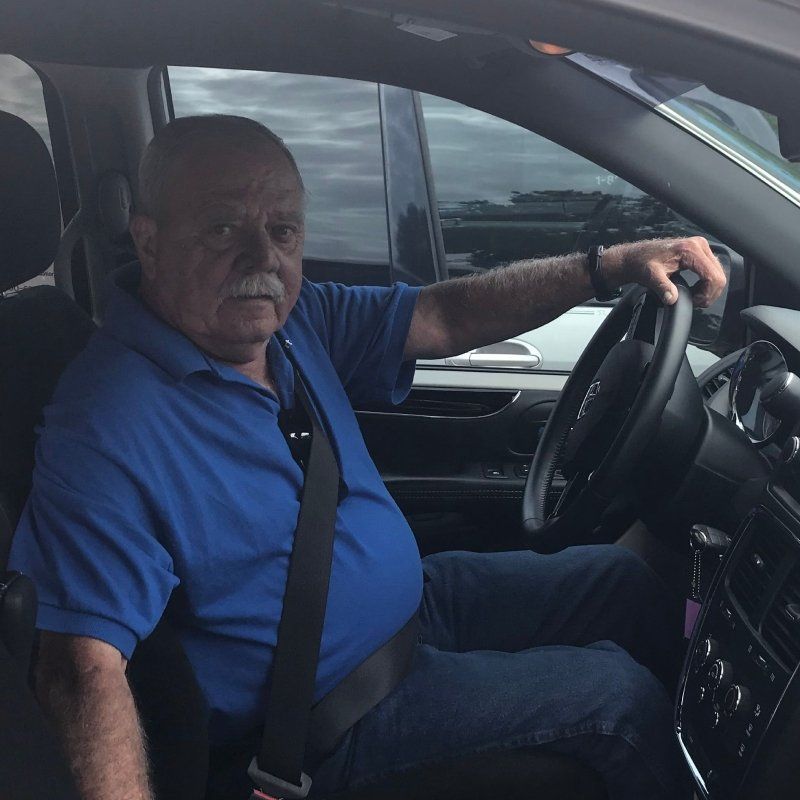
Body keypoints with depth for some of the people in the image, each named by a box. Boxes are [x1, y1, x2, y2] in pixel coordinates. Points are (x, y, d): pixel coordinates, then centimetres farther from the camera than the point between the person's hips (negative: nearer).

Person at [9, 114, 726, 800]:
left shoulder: (296, 319, -4)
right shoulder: (108, 432, -28)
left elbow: (446, 318, 2)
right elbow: (83, 668, -32)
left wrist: (613, 264, -5)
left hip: (417, 595, 9)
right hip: (330, 714, -8)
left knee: (626, 581, 15)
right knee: (618, 696, -8)